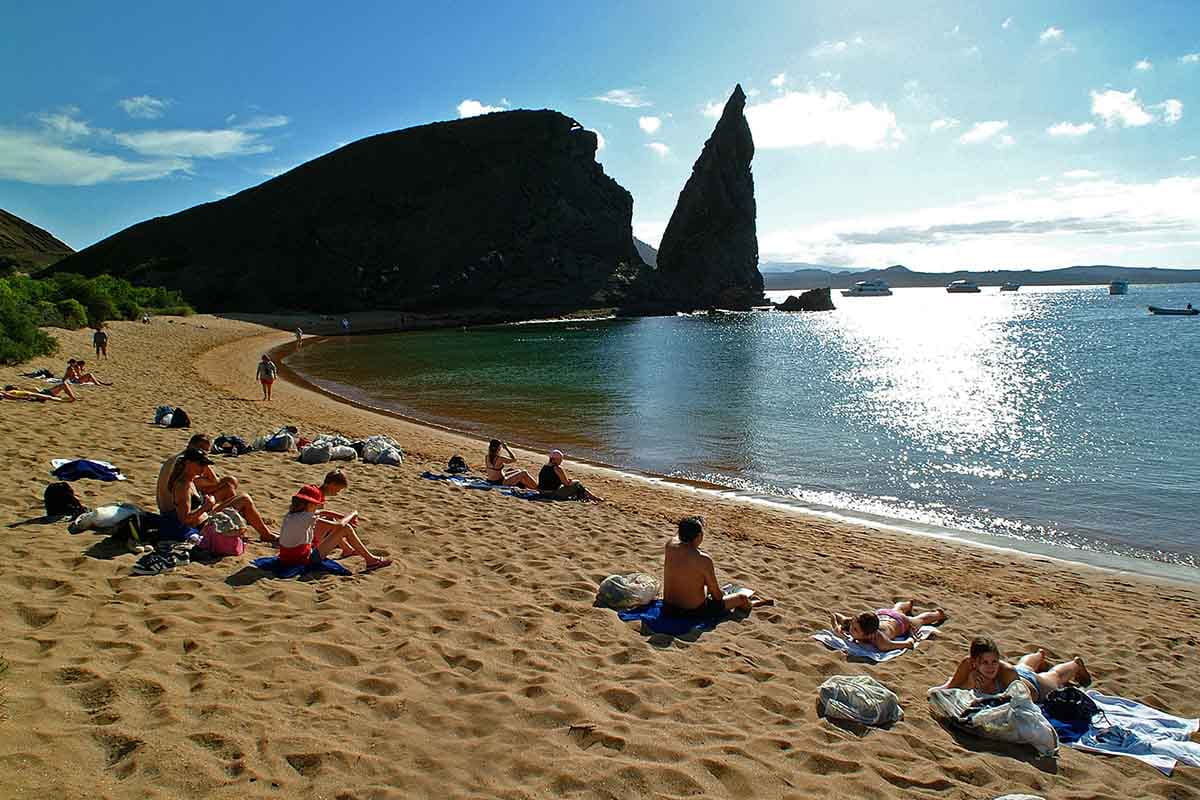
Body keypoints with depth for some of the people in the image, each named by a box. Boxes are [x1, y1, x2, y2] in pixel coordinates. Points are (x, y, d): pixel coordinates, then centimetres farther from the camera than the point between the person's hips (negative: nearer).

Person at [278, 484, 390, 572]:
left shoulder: (290, 514, 2)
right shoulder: (306, 518, -24)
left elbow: (321, 512, 14)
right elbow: (340, 525, -19)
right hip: (304, 559, -9)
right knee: (346, 529, -7)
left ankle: (349, 550, 40)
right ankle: (370, 560, 3)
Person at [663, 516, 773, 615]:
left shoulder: (670, 547, -10)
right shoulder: (704, 560, -24)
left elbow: (679, 534, 18)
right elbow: (717, 595, -12)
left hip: (669, 607, 6)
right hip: (695, 611, -6)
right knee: (742, 597, 15)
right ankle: (755, 602, 51)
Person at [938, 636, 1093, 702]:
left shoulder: (1007, 672, -47)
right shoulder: (967, 664, -40)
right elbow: (950, 687, -33)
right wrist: (969, 684, -50)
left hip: (1035, 684, -3)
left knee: (1055, 676, 32)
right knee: (1023, 664, 38)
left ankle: (1076, 664, 65)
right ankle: (1040, 655, 72)